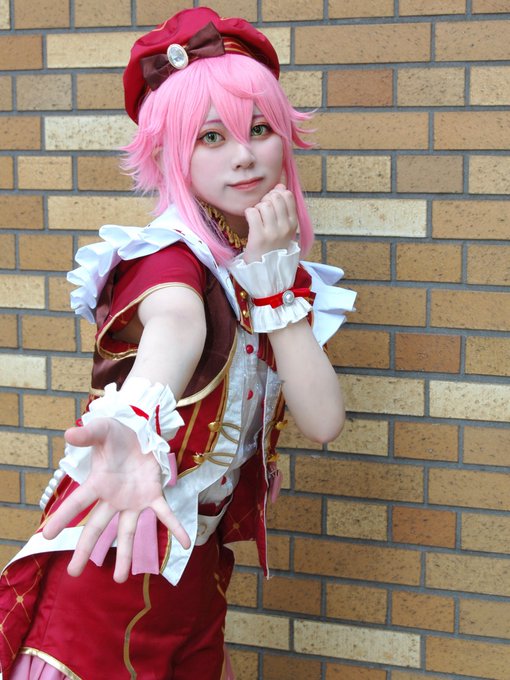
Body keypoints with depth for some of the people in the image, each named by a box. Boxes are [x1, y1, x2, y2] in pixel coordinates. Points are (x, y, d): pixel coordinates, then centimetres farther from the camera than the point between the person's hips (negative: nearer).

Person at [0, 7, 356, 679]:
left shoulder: (275, 267, 3)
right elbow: (176, 321, -43)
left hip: (198, 566, 7)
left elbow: (323, 418, -8)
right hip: (114, 565, -6)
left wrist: (273, 273, -14)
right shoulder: (170, 253, -18)